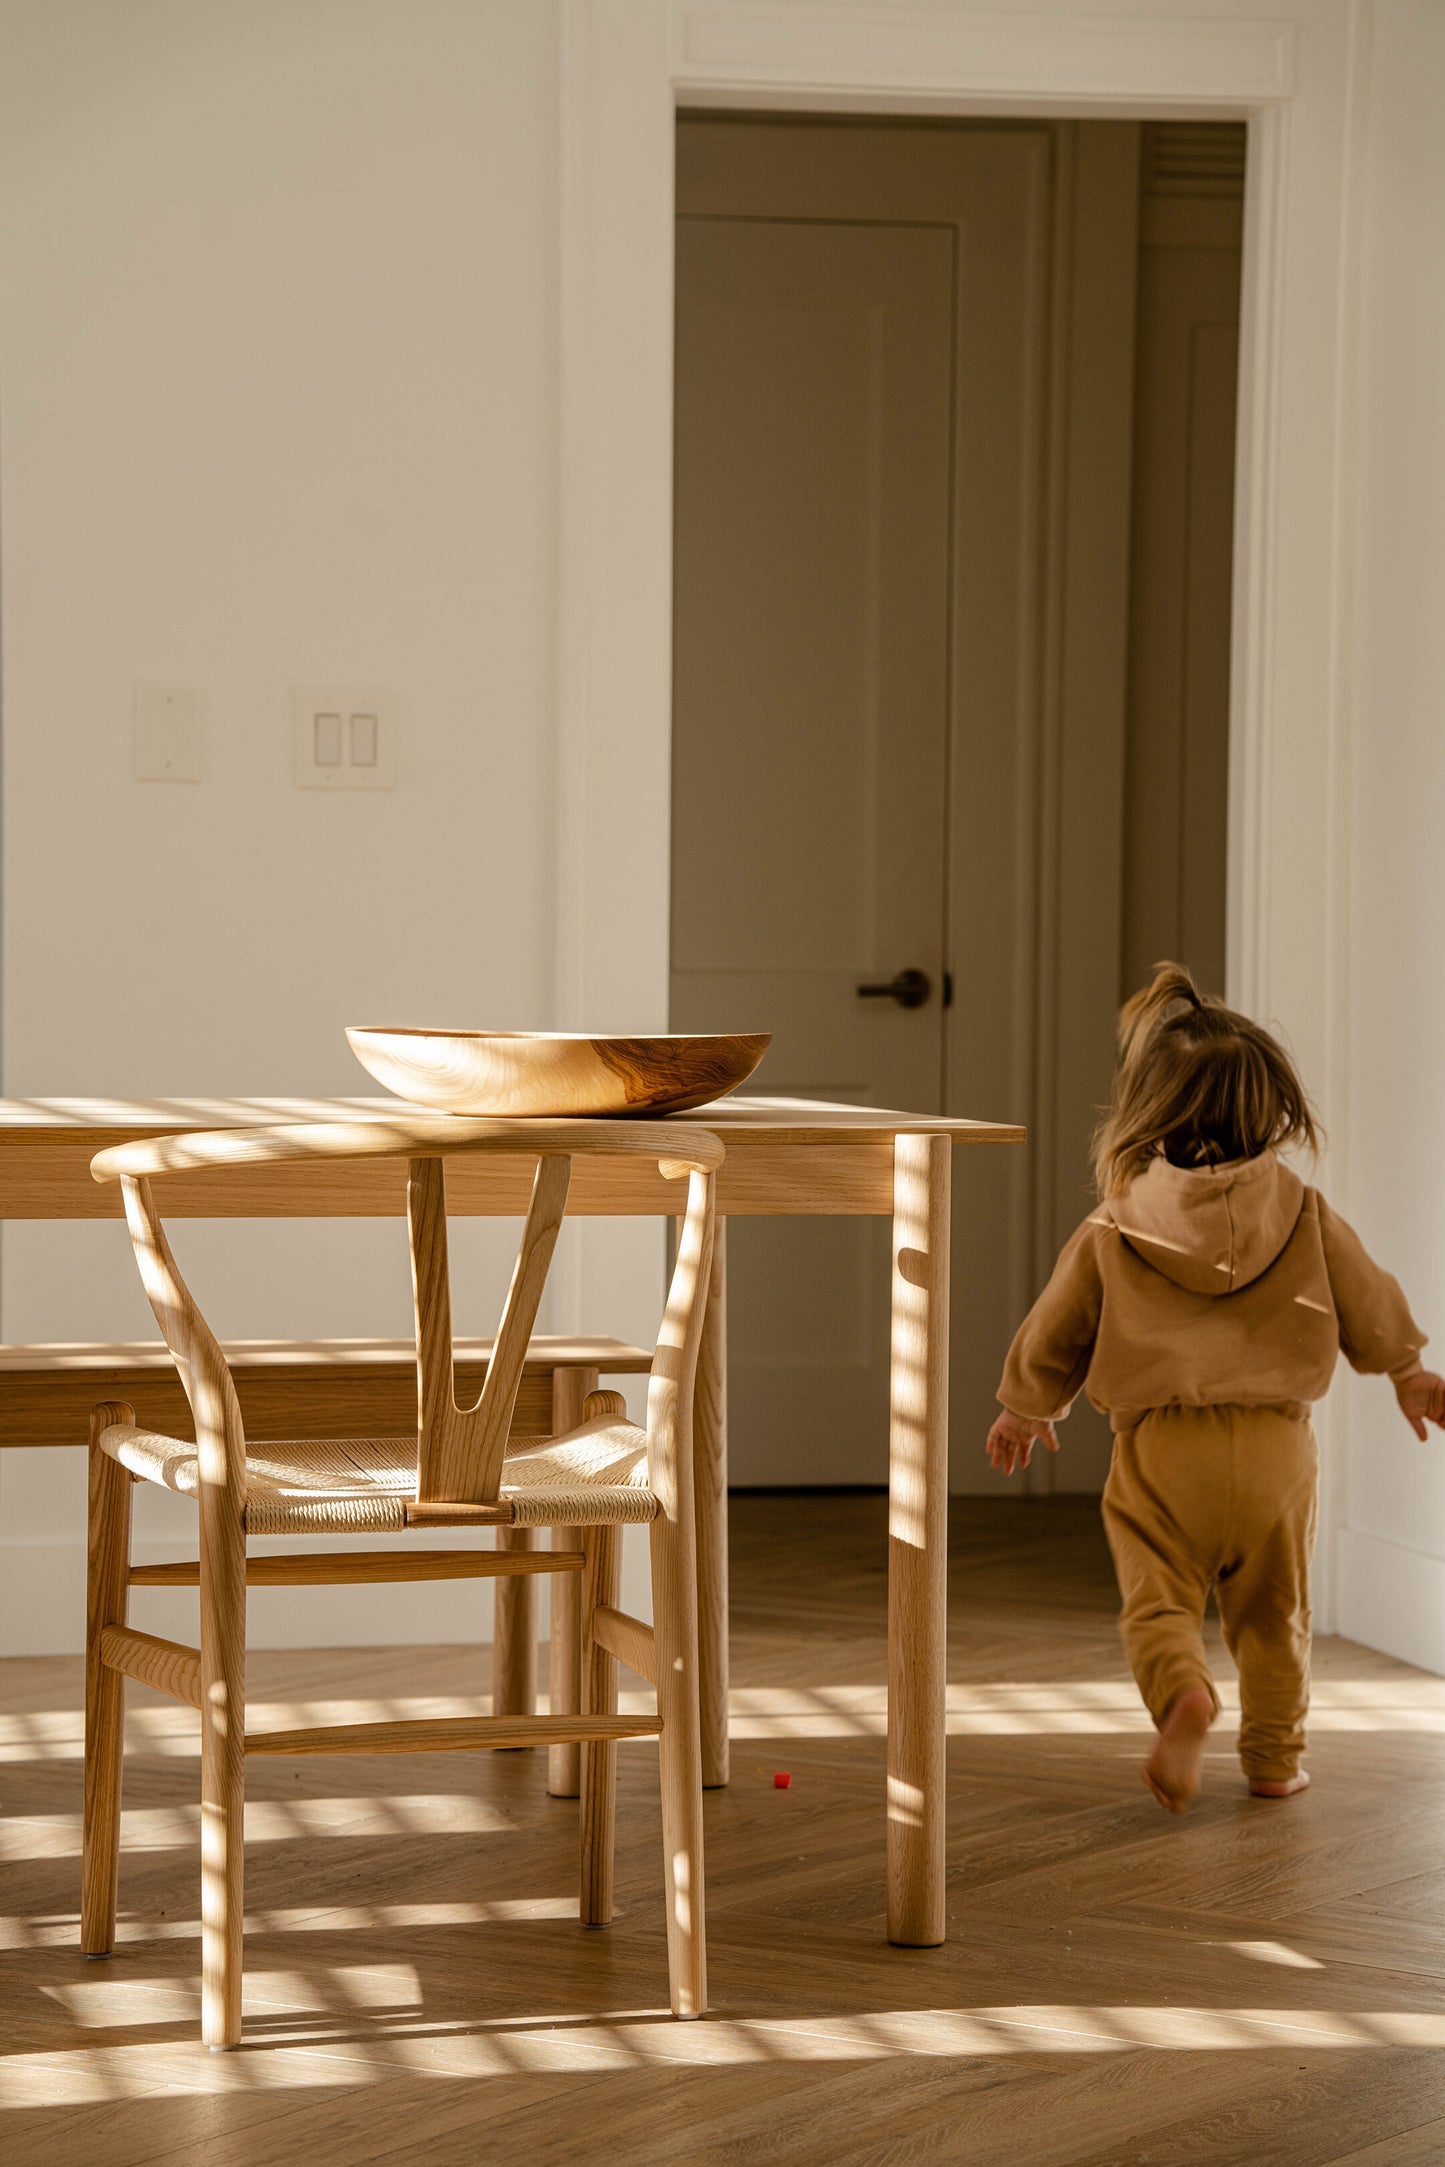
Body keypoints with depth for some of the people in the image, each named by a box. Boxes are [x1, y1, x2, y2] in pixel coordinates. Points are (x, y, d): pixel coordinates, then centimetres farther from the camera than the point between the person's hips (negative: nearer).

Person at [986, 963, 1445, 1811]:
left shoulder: (1114, 1229, -1)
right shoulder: (1302, 1213, 1)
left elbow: (1054, 1334, 8)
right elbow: (1368, 1301, 11)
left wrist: (1028, 1408, 27)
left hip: (1161, 1447, -1)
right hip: (1277, 1444, 2)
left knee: (1159, 1599, 1)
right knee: (1274, 1614, 15)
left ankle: (1184, 1693, -28)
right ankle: (1275, 1754, 21)